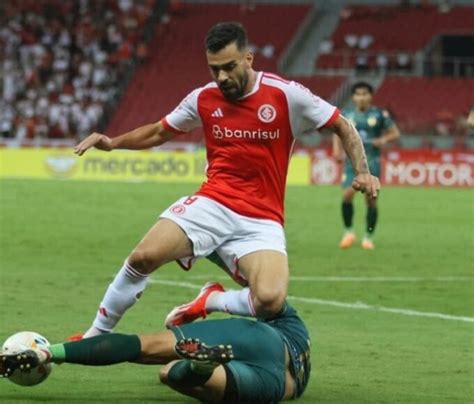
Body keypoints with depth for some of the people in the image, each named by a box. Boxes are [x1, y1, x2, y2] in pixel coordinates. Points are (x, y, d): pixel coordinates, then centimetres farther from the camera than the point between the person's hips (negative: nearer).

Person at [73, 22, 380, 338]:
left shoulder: (286, 95, -7)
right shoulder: (203, 99, 4)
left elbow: (343, 127, 2)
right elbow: (159, 132, 19)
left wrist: (362, 171, -13)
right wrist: (112, 143, 5)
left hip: (262, 220, -2)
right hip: (212, 203, 2)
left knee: (270, 301, -27)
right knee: (142, 258, -20)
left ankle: (212, 301, 6)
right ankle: (96, 335, 2)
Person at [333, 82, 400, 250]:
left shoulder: (380, 114, 1)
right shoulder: (346, 115, 5)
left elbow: (395, 133, 6)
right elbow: (338, 133, 19)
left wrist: (384, 139, -14)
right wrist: (337, 149, 2)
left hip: (372, 162, -1)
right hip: (352, 160, 1)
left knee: (371, 200, -2)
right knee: (347, 195, -16)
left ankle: (368, 237, 12)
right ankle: (348, 231, 3)